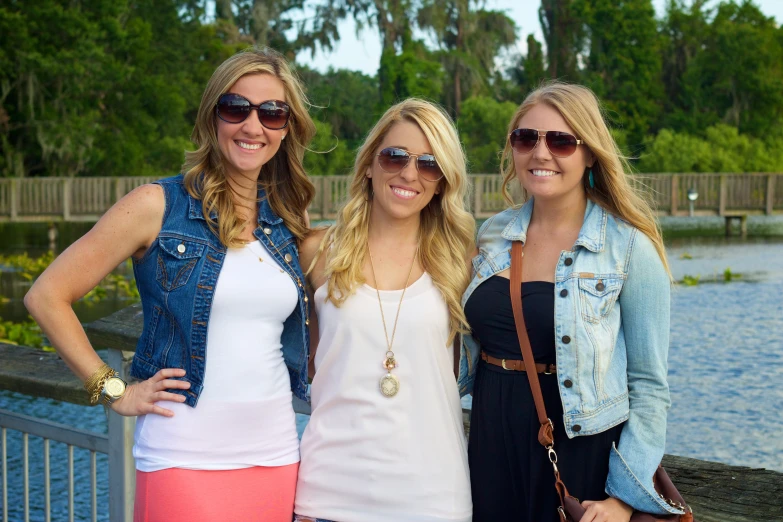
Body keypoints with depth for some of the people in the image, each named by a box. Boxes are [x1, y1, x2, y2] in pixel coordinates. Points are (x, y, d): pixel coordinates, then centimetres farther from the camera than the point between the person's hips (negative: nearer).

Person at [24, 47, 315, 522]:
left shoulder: (288, 224, 8)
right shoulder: (158, 207, -6)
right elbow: (47, 296, -5)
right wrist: (114, 391, -7)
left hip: (277, 459, 5)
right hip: (184, 463, -4)